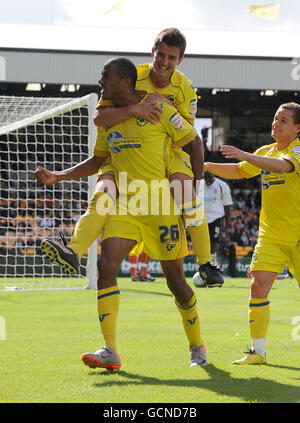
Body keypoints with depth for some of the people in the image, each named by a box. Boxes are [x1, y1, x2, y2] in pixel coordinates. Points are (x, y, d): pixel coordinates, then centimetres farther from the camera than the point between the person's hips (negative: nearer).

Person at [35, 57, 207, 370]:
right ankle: (110, 352, -17)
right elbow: (98, 160, 23)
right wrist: (58, 177, 14)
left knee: (175, 279, 2)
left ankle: (197, 347, 24)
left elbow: (193, 142, -1)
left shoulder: (157, 109, -7)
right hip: (123, 207, 5)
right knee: (106, 266, -15)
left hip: (160, 207, -5)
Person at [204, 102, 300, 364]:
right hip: (270, 235, 5)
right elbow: (238, 172, 25)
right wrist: (208, 166, 10)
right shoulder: (266, 152, 12)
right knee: (258, 286, -11)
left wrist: (245, 155, -40)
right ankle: (258, 351, -7)